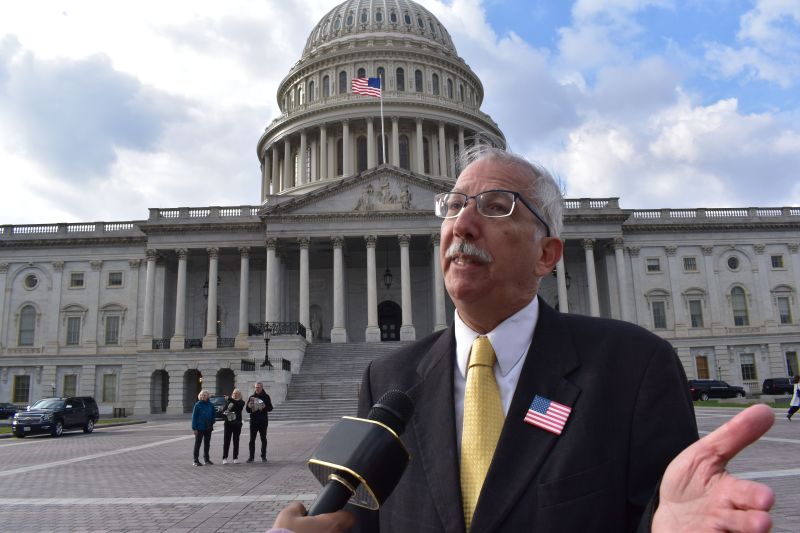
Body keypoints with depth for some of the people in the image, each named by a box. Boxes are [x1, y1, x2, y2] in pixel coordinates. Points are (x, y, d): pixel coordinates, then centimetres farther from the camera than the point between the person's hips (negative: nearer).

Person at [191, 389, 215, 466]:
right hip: (200, 428, -4)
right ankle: (196, 460, 9)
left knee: (207, 444, 13)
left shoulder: (210, 405, 4)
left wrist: (212, 424, 4)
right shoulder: (198, 405, -8)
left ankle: (206, 459, 24)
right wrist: (194, 428, -12)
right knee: (197, 444, 3)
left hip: (208, 428, 5)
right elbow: (194, 417, -9)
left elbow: (213, 415, 13)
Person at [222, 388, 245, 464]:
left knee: (236, 441, 3)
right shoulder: (228, 401, 9)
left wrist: (230, 399, -26)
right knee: (226, 441, -1)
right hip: (228, 423, 2)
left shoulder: (241, 402, 1)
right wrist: (224, 413, -12)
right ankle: (224, 458, 4)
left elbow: (237, 405, -21)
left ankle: (235, 458, 10)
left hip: (237, 424, -2)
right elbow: (223, 411, 11)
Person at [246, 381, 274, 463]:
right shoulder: (251, 397, 7)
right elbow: (247, 409, 7)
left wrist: (264, 407, -19)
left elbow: (270, 408, 0)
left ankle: (263, 456, 13)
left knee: (263, 439, 5)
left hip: (263, 421, -1)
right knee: (252, 439, 0)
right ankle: (251, 456, 6)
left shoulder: (266, 397, 3)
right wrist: (249, 406, -15)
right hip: (253, 420, 1)